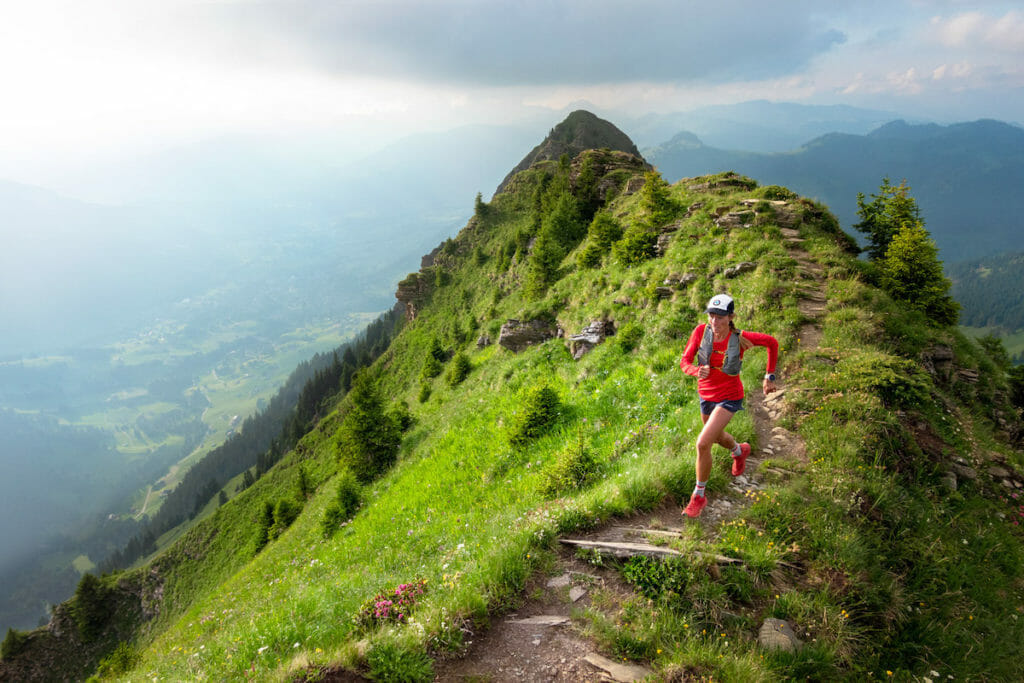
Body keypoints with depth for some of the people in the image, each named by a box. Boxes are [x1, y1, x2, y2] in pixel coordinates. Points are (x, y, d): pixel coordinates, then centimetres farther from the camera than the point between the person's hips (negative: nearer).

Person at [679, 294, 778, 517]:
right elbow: (685, 361, -14)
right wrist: (696, 371, -37)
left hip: (729, 398, -4)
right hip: (706, 395, 5)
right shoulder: (701, 331, -18)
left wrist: (770, 376, -1)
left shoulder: (740, 338, -23)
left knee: (702, 444, -17)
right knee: (717, 437, 29)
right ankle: (740, 451, 67)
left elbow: (772, 342, -5)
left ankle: (699, 495, 5)